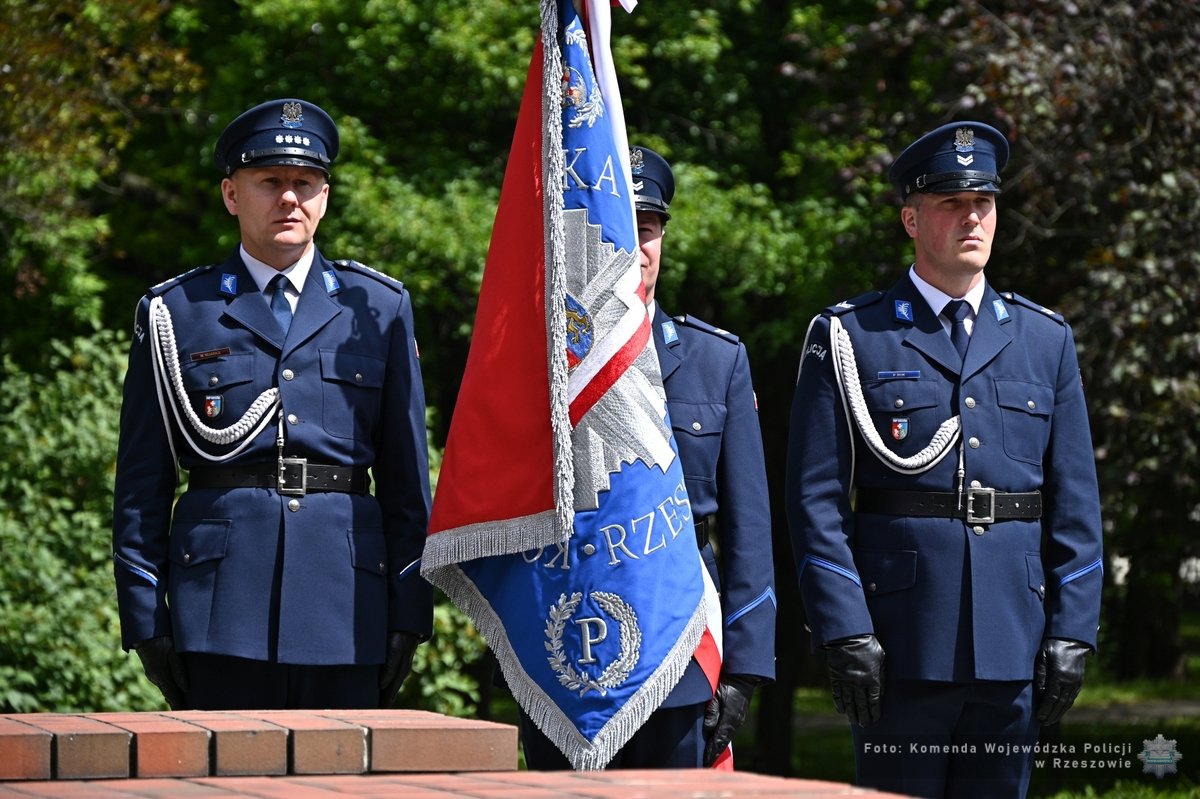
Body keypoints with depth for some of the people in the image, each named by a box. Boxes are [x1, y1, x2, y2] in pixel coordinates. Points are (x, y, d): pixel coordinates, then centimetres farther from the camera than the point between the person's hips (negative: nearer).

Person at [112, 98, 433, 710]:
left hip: (346, 602, 1)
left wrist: (409, 613, 6)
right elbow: (142, 485, 7)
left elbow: (407, 475, 12)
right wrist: (146, 620, 0)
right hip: (222, 607, -1)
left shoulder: (378, 308, 13)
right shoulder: (176, 313, 9)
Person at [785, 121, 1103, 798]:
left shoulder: (1046, 340, 13)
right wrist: (845, 633, -11)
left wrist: (1072, 634, 3)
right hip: (902, 648, -3)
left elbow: (1075, 505, 11)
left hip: (1013, 644, 3)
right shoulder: (850, 337, 3)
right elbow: (817, 500, -2)